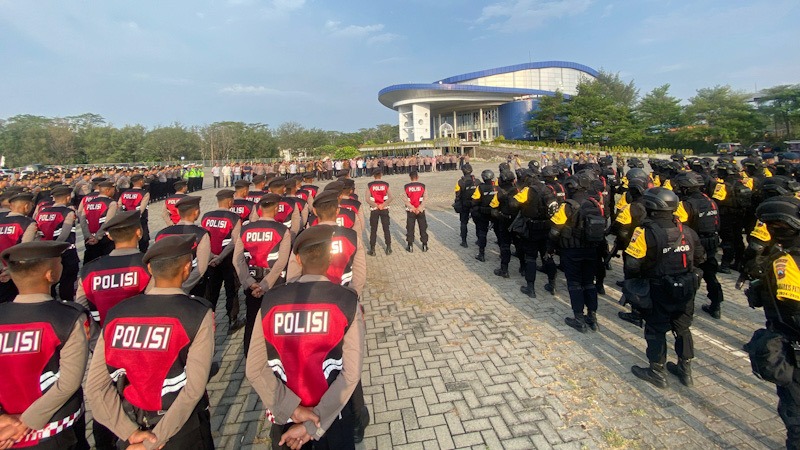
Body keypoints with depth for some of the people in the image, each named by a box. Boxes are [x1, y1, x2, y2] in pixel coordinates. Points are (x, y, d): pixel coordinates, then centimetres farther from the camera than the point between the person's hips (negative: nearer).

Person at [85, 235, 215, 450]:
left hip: (135, 428, 3)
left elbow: (95, 386, -8)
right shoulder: (198, 314, -19)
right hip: (183, 431, -3)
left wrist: (130, 433, -7)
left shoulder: (115, 315, -8)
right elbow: (193, 389, -23)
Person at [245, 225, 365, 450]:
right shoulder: (347, 301, -16)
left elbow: (254, 370, -11)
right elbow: (351, 373, -20)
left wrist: (291, 409, -12)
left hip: (283, 413, 2)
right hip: (332, 415, -2)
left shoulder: (271, 301, -10)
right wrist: (312, 425, -15)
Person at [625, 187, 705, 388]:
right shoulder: (687, 231, 1)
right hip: (686, 289, 6)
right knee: (682, 328, 20)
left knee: (656, 330, 9)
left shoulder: (645, 232, -20)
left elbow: (632, 263, -22)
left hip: (659, 290, -6)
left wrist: (630, 280, -5)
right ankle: (685, 370, 34)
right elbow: (700, 258, 12)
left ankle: (657, 372, 21)